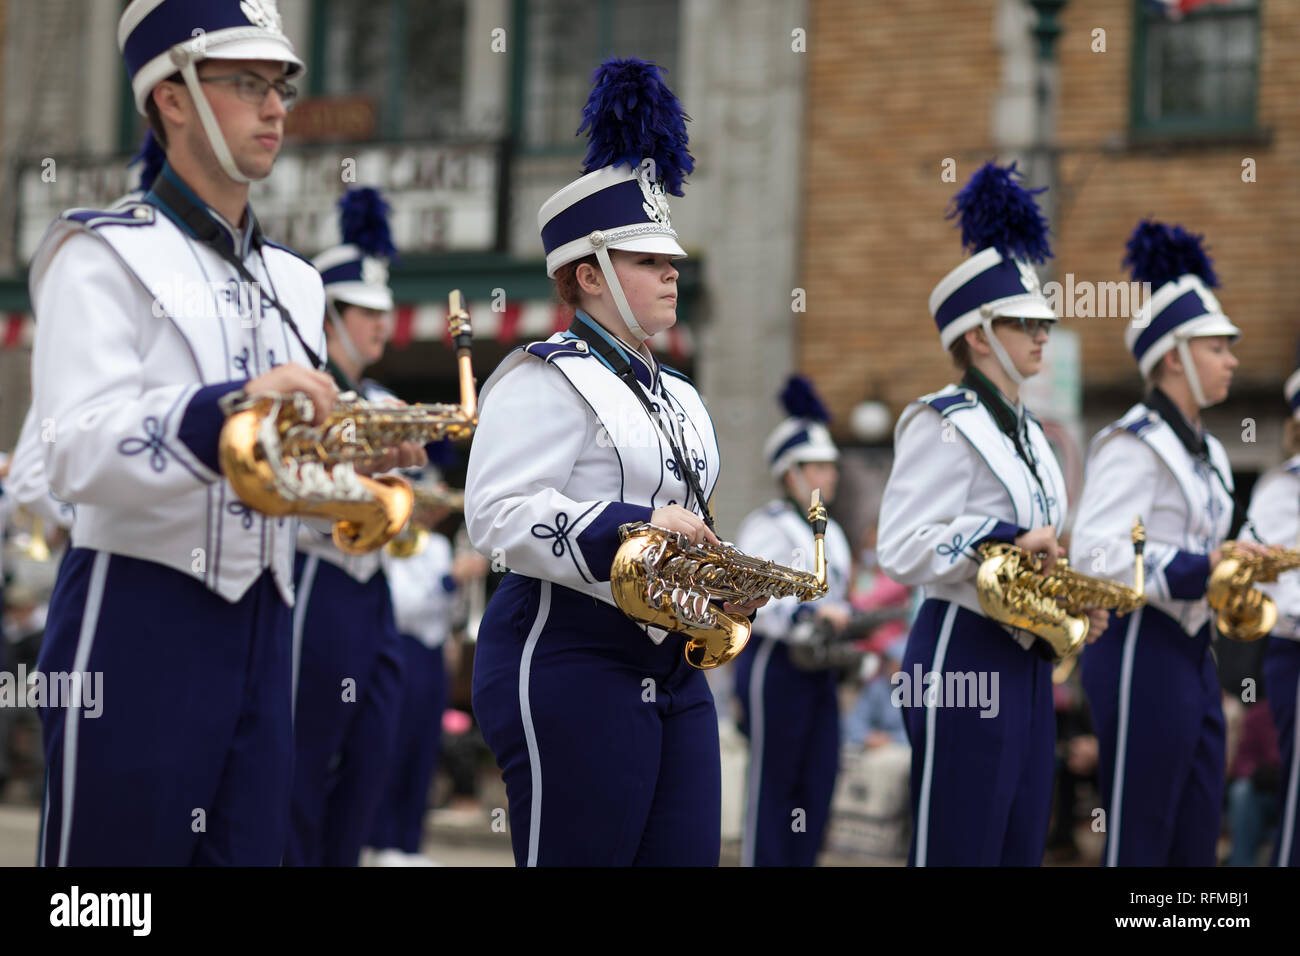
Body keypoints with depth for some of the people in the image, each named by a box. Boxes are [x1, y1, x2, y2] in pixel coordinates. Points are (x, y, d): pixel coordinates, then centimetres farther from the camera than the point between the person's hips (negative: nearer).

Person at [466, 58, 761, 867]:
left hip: (673, 670, 9)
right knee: (581, 856, -6)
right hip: (571, 663, -9)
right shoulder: (547, 380, -7)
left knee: (688, 855, 5)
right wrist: (636, 528, -22)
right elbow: (497, 514, -17)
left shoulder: (678, 397, 21)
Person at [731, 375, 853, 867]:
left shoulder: (831, 533, 18)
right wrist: (813, 614, -30)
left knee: (818, 784, 7)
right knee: (772, 784, -4)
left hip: (820, 673, 8)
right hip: (775, 665, -8)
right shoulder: (767, 527, -8)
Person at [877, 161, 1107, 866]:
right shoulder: (942, 424, -9)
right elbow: (902, 550, -18)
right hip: (964, 658, -9)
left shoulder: (1024, 431, 18)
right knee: (958, 850, -7)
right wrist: (1010, 538, -22)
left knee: (1020, 847, 9)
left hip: (1026, 660, 9)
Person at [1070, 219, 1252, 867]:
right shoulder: (1133, 445, -11)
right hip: (1142, 655, -10)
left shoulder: (1207, 453, 17)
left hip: (1191, 654, 10)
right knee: (1138, 844, -5)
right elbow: (1095, 555, -21)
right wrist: (1198, 569, -25)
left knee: (1196, 843, 11)